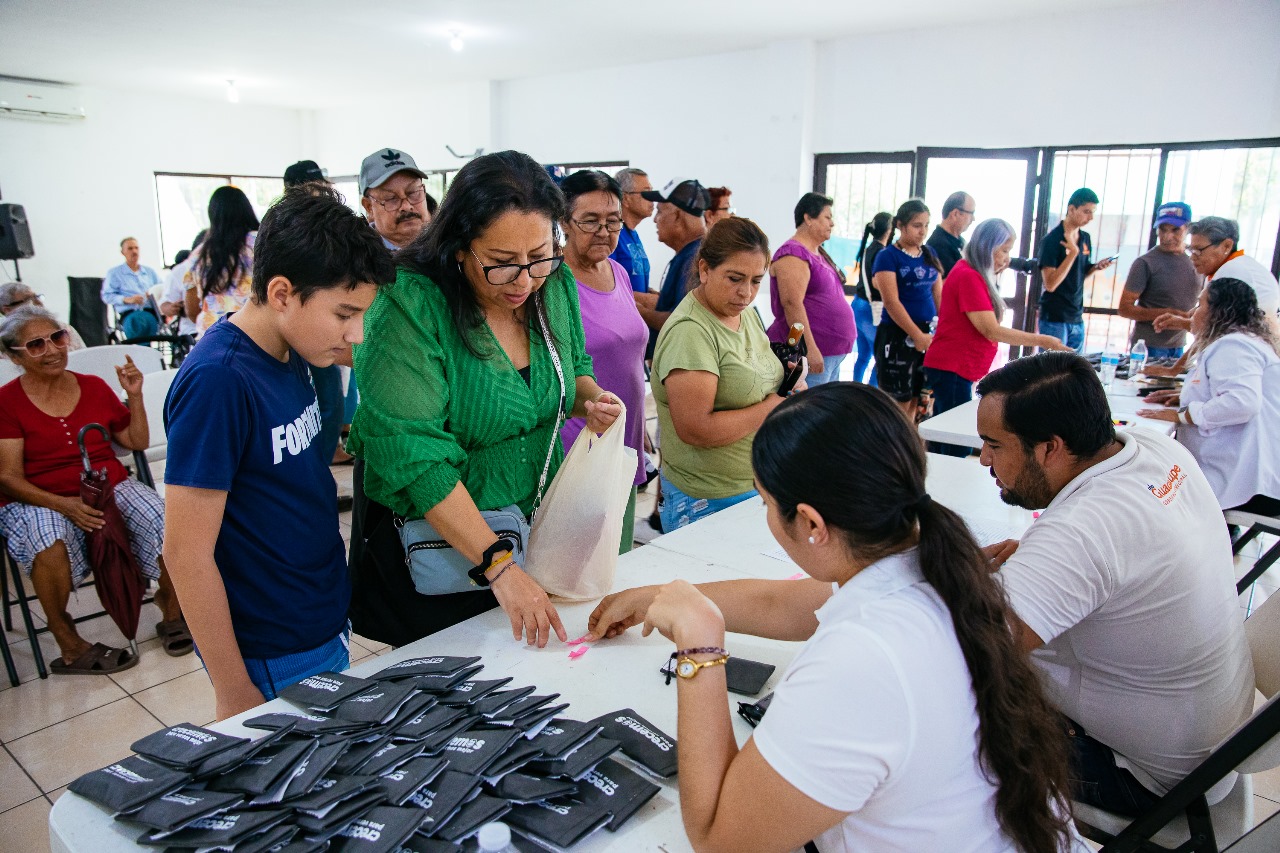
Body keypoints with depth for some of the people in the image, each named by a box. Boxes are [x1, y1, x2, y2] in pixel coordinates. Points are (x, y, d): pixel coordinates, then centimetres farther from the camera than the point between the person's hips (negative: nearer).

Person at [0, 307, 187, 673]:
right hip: (38, 501, -3)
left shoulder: (94, 387, 9)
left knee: (164, 521, -25)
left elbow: (138, 442, 15)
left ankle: (171, 608, -1)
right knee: (51, 545, -37)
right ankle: (69, 645, -17)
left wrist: (134, 396, 0)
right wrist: (64, 505, -23)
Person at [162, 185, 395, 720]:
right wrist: (234, 692, -16)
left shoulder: (291, 355, 1)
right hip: (275, 663, -8)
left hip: (328, 629, 8)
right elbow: (186, 552, -21)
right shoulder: (217, 380, -24)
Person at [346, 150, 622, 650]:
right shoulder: (408, 307, -26)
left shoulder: (556, 285, -7)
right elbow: (414, 457, -30)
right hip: (433, 543, -5)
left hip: (536, 527, 6)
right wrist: (499, 565, -34)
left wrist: (590, 401, -12)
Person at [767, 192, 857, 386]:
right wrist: (810, 349, -26)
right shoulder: (794, 253, -12)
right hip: (812, 353, -10)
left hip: (832, 353, 10)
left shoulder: (818, 253, 19)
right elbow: (792, 304, -22)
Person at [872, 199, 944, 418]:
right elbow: (892, 302, -13)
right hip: (898, 336, -6)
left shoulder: (930, 254, 12)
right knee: (898, 401, -3)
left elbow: (938, 295, 15)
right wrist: (917, 335, -17)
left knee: (917, 400, 8)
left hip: (929, 335, 6)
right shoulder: (888, 256, -6)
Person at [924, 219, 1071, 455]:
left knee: (943, 440, 13)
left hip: (961, 369, 10)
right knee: (957, 445, -8)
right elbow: (991, 331, -19)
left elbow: (986, 327, 14)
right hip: (952, 370, -10)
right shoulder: (968, 277, -17)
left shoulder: (974, 275, 14)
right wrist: (1042, 341, -17)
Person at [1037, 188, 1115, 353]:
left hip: (1077, 319, 7)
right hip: (1054, 320, -7)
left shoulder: (1086, 239, 10)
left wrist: (1095, 268, 0)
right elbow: (1050, 284, -19)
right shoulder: (1051, 240, -11)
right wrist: (1073, 252, -22)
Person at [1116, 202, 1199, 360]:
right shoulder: (1146, 263, -9)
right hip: (1149, 348, -5)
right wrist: (1167, 313, -20)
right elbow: (1124, 308, -13)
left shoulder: (1196, 261, 7)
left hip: (1179, 347, 5)